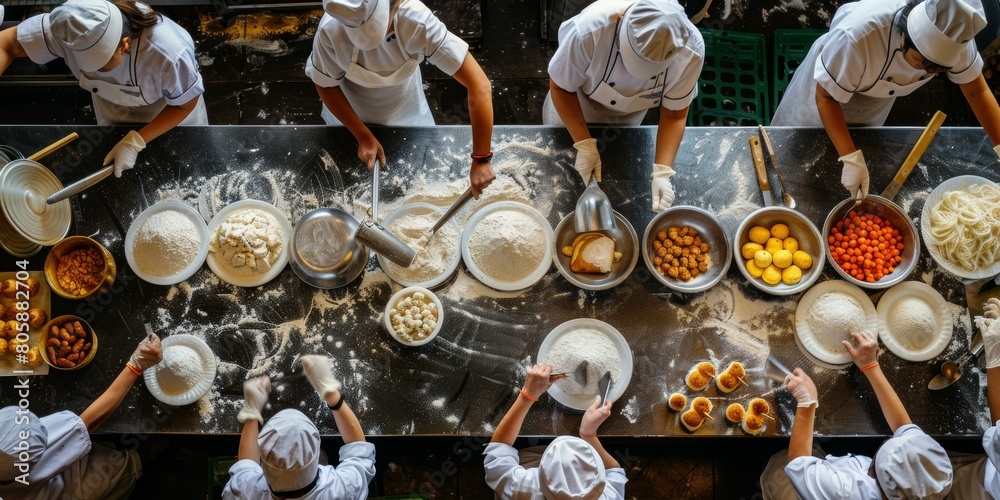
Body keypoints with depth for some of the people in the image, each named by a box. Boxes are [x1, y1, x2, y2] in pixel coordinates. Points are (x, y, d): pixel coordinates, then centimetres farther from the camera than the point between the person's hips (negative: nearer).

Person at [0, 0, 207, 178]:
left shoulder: (169, 53, -45)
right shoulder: (68, 28, -38)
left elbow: (185, 105, -26)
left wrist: (136, 142, -32)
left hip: (170, 112, -3)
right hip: (113, 110, 3)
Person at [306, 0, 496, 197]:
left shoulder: (418, 23, -41)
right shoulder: (330, 30, -38)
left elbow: (479, 85, -41)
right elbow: (326, 86, -18)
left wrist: (481, 159, -42)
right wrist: (363, 136, -22)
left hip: (405, 111, 0)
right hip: (350, 112, 0)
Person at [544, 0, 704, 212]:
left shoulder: (691, 52, -37)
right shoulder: (589, 30, -45)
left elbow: (674, 115, -23)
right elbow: (560, 86, -28)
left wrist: (662, 172, -35)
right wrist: (584, 144, -34)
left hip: (630, 112, 2)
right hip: (579, 101, -1)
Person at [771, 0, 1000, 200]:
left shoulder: (953, 34, -32)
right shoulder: (858, 35, -48)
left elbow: (977, 89, -17)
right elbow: (825, 96, -36)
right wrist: (851, 159, -41)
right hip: (829, 83, -3)